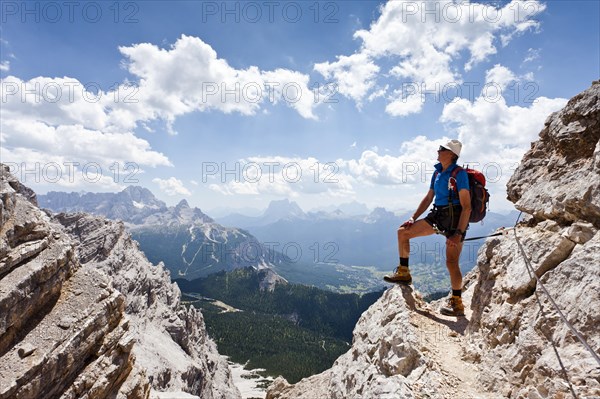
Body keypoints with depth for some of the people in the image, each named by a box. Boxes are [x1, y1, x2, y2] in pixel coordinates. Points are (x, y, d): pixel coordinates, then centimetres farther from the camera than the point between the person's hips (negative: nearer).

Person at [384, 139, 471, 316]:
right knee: (403, 232, 3)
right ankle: (403, 273, 13)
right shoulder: (438, 173, 9)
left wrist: (458, 233, -26)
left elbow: (466, 207, -20)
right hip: (438, 215, 8)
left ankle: (457, 303, 5)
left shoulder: (459, 174, -15)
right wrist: (413, 218, 11)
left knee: (451, 262, -12)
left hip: (455, 219, -8)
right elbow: (428, 198, 17)